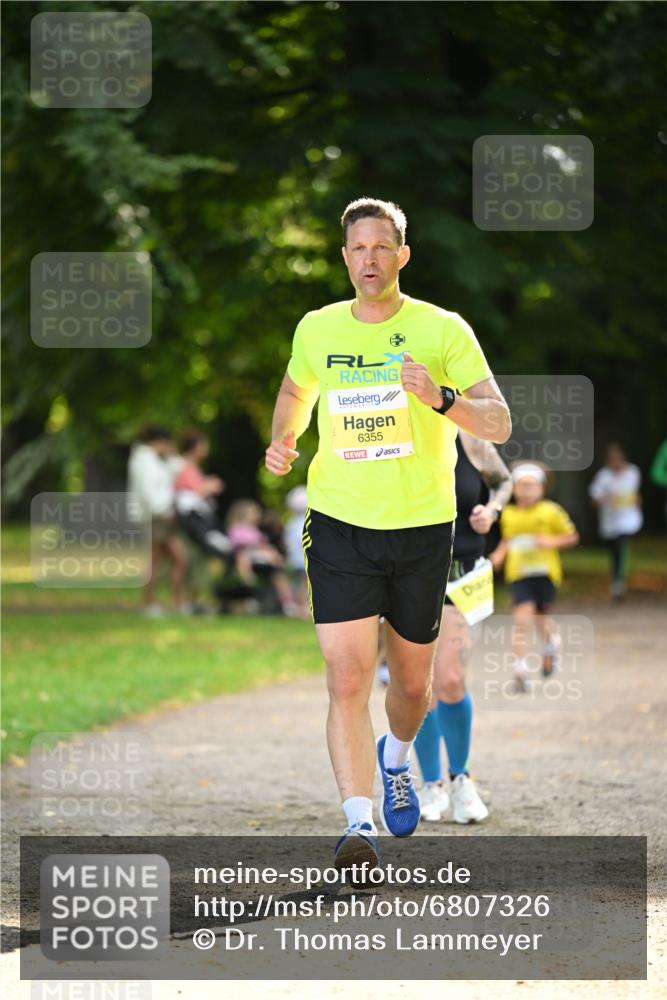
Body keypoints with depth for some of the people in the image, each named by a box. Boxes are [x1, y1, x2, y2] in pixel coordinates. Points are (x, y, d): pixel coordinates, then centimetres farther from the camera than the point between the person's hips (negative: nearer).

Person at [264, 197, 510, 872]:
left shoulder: (443, 330, -5)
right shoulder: (316, 330, 3)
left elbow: (499, 424, -9)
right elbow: (295, 391, 24)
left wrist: (441, 399, -27)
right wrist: (283, 440, 4)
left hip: (422, 526, 0)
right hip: (339, 524, 0)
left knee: (412, 681, 15)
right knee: (347, 679, -16)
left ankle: (396, 760, 48)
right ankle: (359, 825, -19)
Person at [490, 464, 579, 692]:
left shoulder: (551, 511, -3)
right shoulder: (508, 515, 5)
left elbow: (572, 537, 3)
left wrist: (552, 541, -13)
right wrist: (500, 554, 3)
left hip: (545, 572, -1)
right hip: (518, 573, 1)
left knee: (540, 616, 11)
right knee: (522, 618, -13)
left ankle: (552, 642, 47)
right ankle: (520, 668, -13)